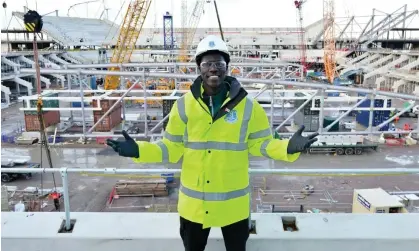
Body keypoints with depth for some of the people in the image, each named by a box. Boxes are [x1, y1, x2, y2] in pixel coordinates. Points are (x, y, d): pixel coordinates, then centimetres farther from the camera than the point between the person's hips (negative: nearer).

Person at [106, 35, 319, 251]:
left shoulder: (247, 106, -8)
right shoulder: (184, 105, -7)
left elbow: (259, 144, -1)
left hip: (233, 201, 0)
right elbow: (173, 149, -2)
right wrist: (138, 150, -15)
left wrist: (288, 148, -18)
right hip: (193, 201, 1)